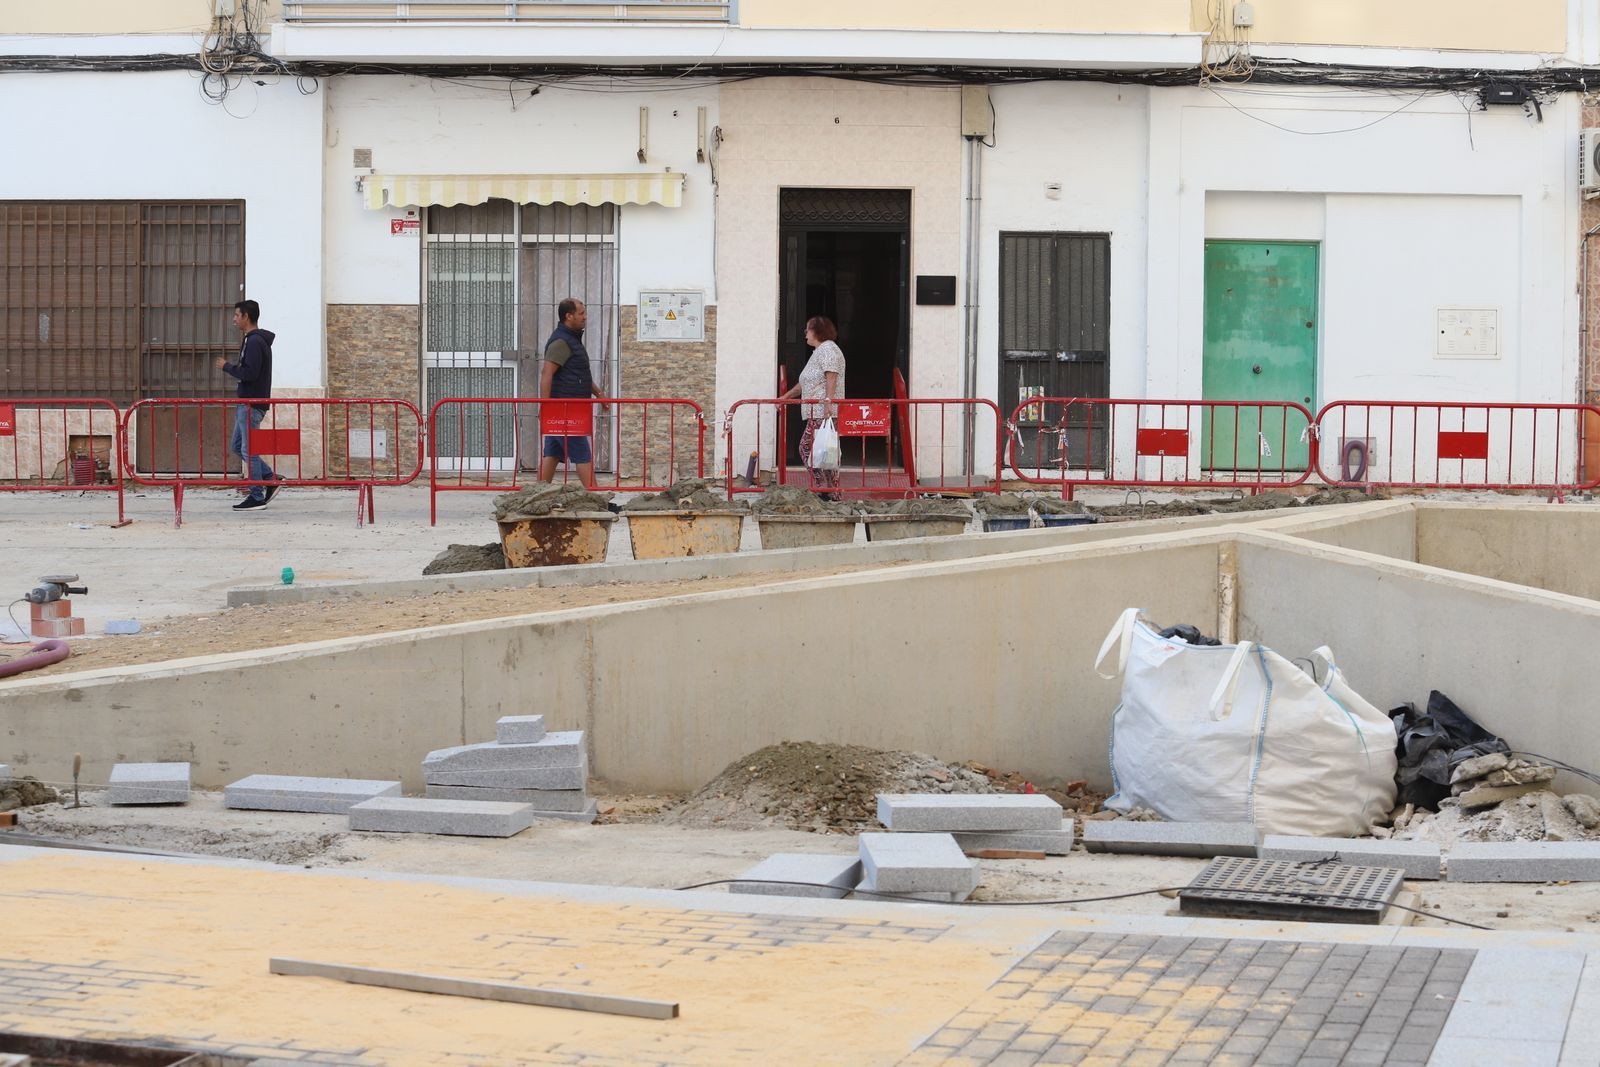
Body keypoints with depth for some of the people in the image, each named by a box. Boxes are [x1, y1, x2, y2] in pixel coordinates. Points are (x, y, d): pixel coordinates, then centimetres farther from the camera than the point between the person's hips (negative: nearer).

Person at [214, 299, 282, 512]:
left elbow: (250, 373, -24)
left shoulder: (254, 342, -16)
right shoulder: (251, 340, 17)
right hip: (246, 404, 10)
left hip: (252, 404, -10)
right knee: (238, 446, 14)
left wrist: (227, 367, -11)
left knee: (249, 450, -6)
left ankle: (257, 498, -1)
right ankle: (271, 479, 16)